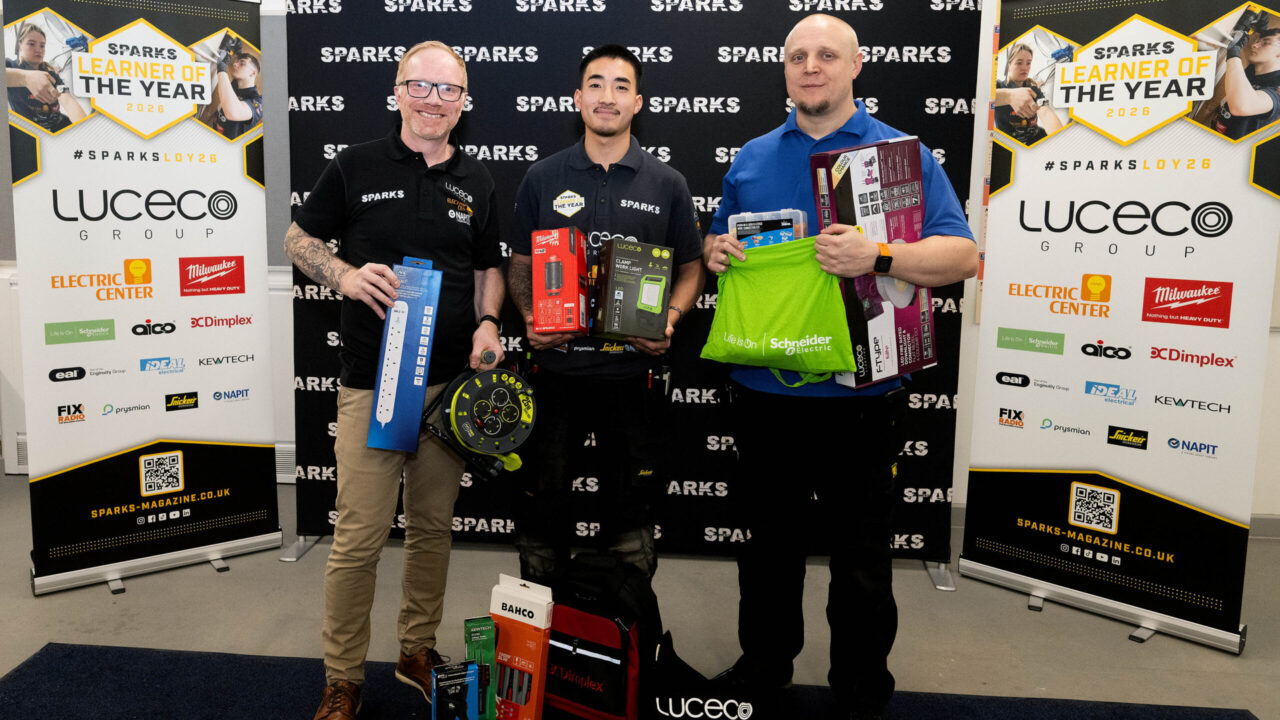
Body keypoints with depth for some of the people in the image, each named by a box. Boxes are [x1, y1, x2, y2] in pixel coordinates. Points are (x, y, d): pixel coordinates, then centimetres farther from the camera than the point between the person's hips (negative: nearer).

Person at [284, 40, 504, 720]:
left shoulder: (476, 181, 11)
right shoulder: (355, 166, 2)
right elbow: (298, 239, 9)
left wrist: (487, 321, -2)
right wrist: (345, 275, -11)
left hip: (450, 382, 3)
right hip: (371, 381, -3)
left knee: (433, 525, 12)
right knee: (359, 535, -2)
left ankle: (418, 650, 29)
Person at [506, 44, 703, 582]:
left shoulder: (667, 184, 4)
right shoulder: (542, 178, 6)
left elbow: (691, 269, 9)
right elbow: (519, 265, 11)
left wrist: (669, 319, -9)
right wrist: (530, 318, -8)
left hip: (633, 372, 0)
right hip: (555, 368, 1)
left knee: (632, 516, 10)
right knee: (541, 503, 10)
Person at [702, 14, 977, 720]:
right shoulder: (751, 158, 11)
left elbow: (962, 256, -8)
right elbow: (716, 244, 20)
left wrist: (877, 256, -25)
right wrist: (715, 250, -4)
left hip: (857, 395, -3)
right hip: (762, 389, 4)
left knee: (859, 553, 8)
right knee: (767, 540, 17)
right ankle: (764, 663, 36)